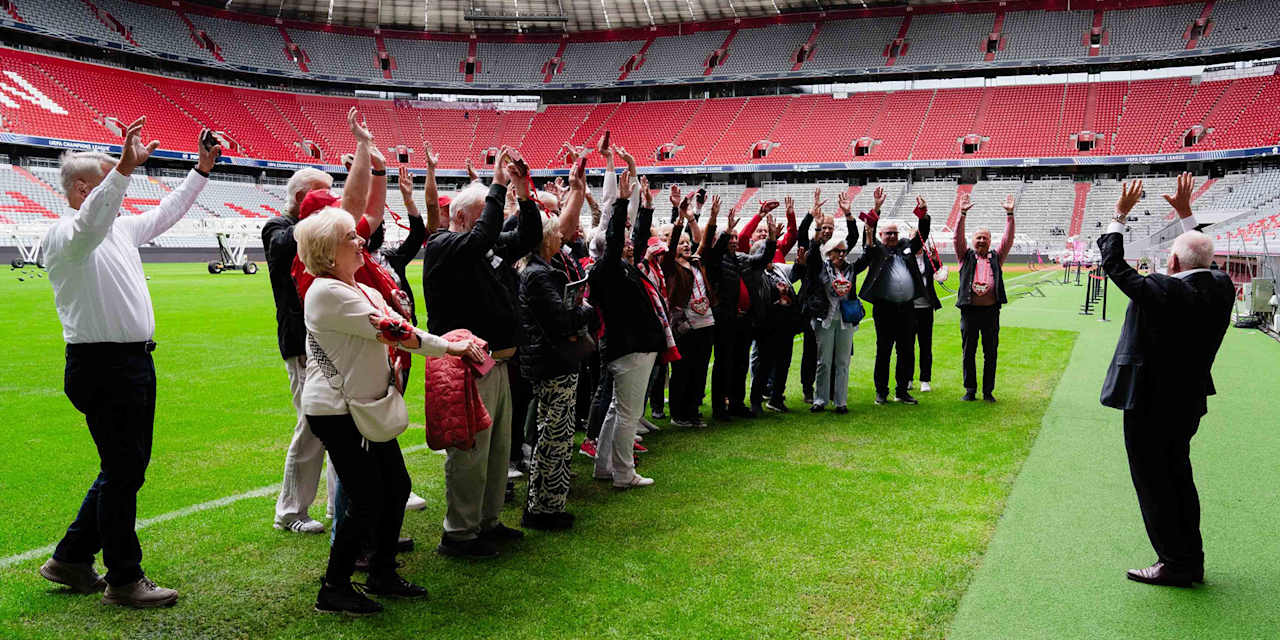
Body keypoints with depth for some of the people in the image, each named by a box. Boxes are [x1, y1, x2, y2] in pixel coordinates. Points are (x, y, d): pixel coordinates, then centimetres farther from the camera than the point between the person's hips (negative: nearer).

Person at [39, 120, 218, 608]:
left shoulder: (120, 228, 15)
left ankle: (71, 559, 30)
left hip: (135, 362, 10)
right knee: (122, 471, -2)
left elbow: (166, 213, 30)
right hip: (102, 366, -10)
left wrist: (202, 169, 28)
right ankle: (124, 580, 11)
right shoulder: (65, 235, -12)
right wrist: (125, 169, -47)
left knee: (129, 467, 16)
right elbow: (89, 226, -36)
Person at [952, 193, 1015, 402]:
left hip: (991, 311, 1)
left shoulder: (996, 257, 15)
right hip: (969, 310, -1)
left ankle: (988, 391, 12)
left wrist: (1009, 214, -4)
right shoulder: (966, 257, 12)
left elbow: (1008, 239, 6)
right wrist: (962, 214, -11)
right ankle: (970, 390, 12)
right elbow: (958, 237, 0)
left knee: (991, 353, 4)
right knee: (968, 352, 3)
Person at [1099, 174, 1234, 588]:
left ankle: (1174, 564, 11)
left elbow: (1114, 264, -14)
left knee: (1153, 481, 4)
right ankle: (1191, 561, 28)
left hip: (1150, 402, -8)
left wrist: (1119, 215, -4)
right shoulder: (1221, 287, -4)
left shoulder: (1162, 291, -24)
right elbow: (1202, 264, 19)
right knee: (1179, 475, 20)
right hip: (1190, 401, 8)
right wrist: (1185, 213, 22)